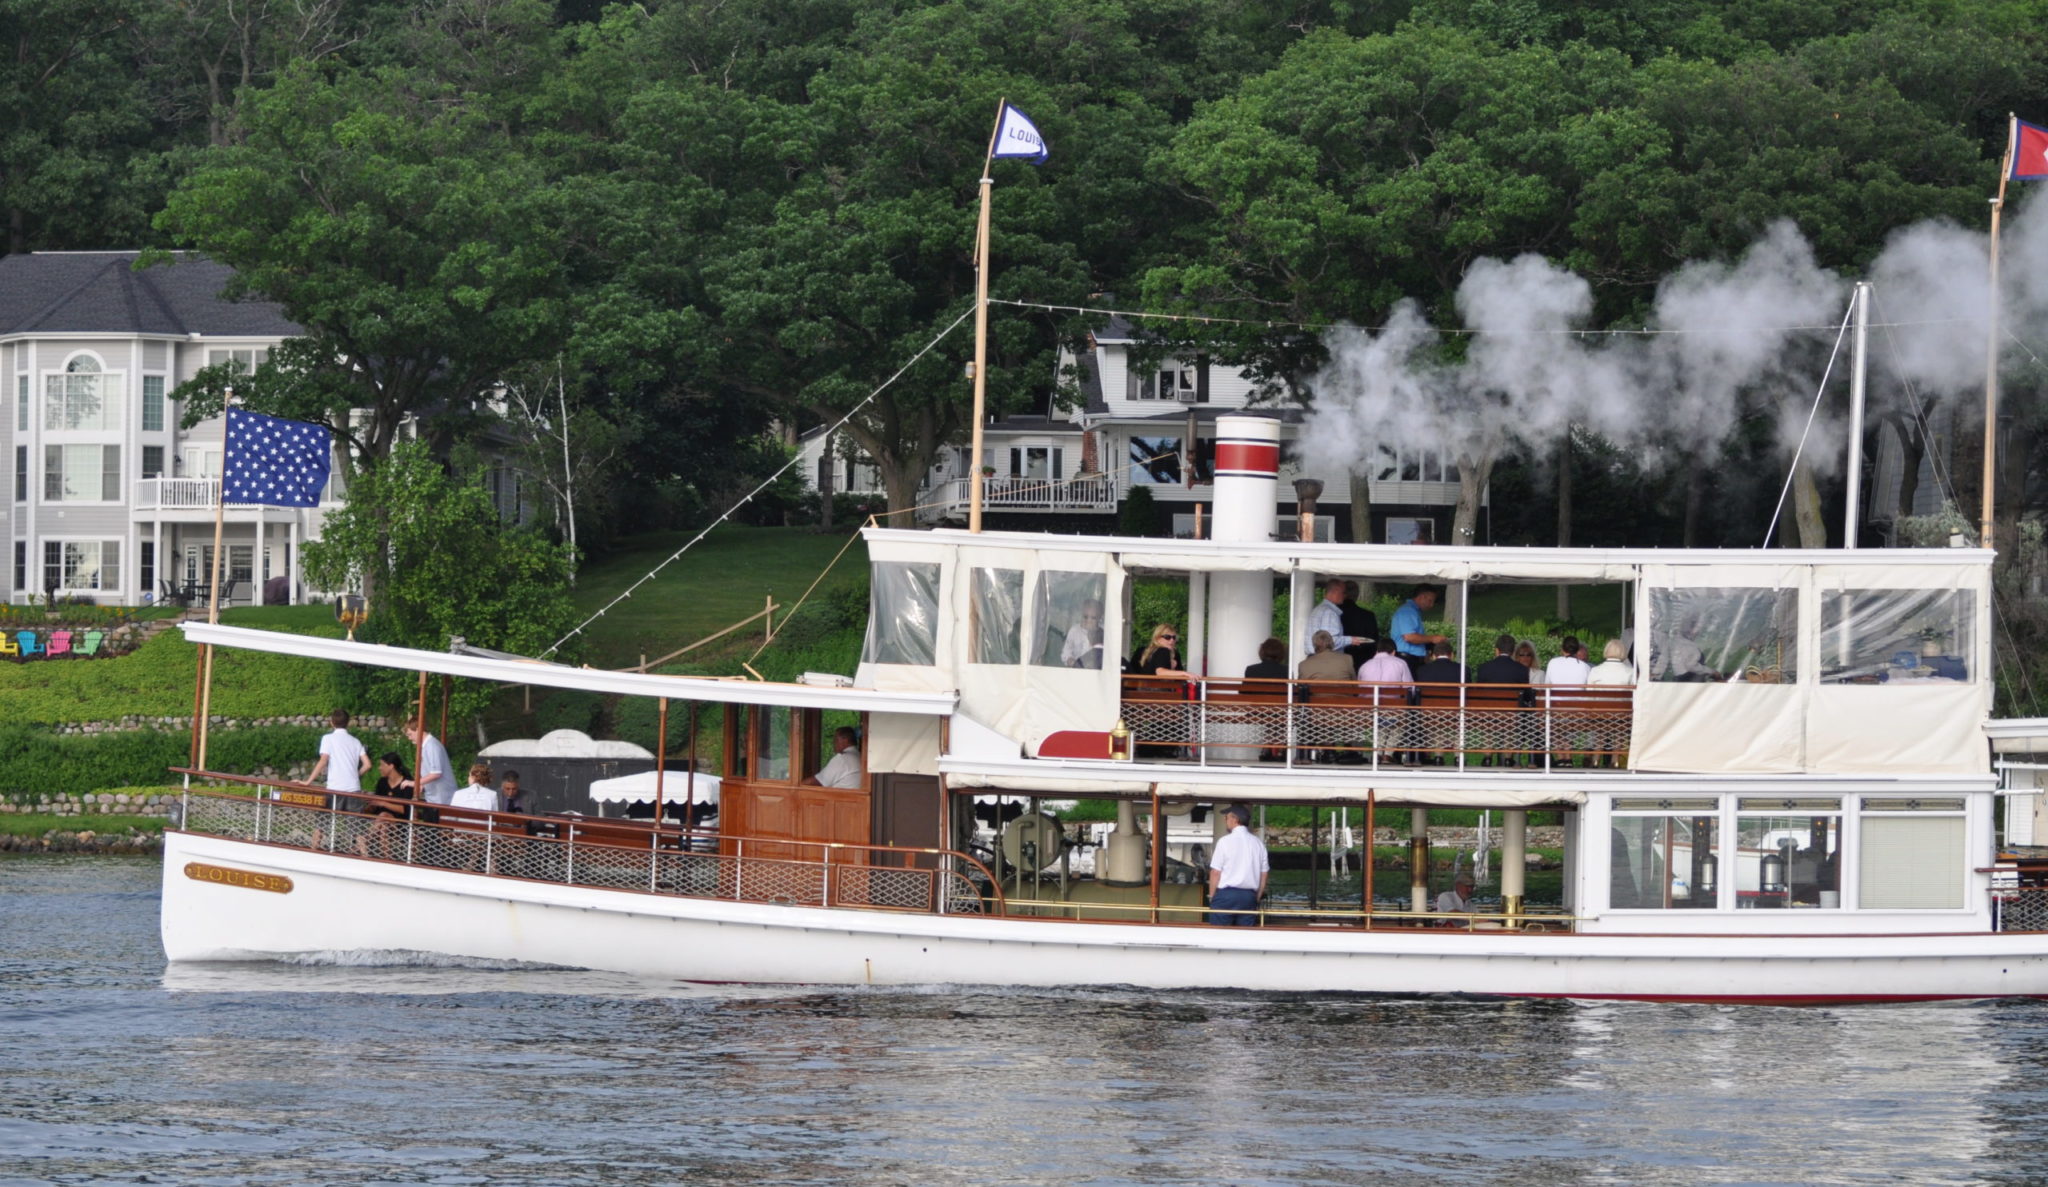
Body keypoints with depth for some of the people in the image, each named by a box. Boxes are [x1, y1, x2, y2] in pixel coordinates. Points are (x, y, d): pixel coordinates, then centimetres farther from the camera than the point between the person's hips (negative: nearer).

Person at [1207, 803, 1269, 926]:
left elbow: (1215, 873, -6)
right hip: (1249, 896, 4)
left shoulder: (1225, 842, -7)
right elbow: (1264, 875, 10)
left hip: (1225, 894, -4)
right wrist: (1256, 899, 18)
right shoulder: (1258, 844, 6)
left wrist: (1211, 897, 3)